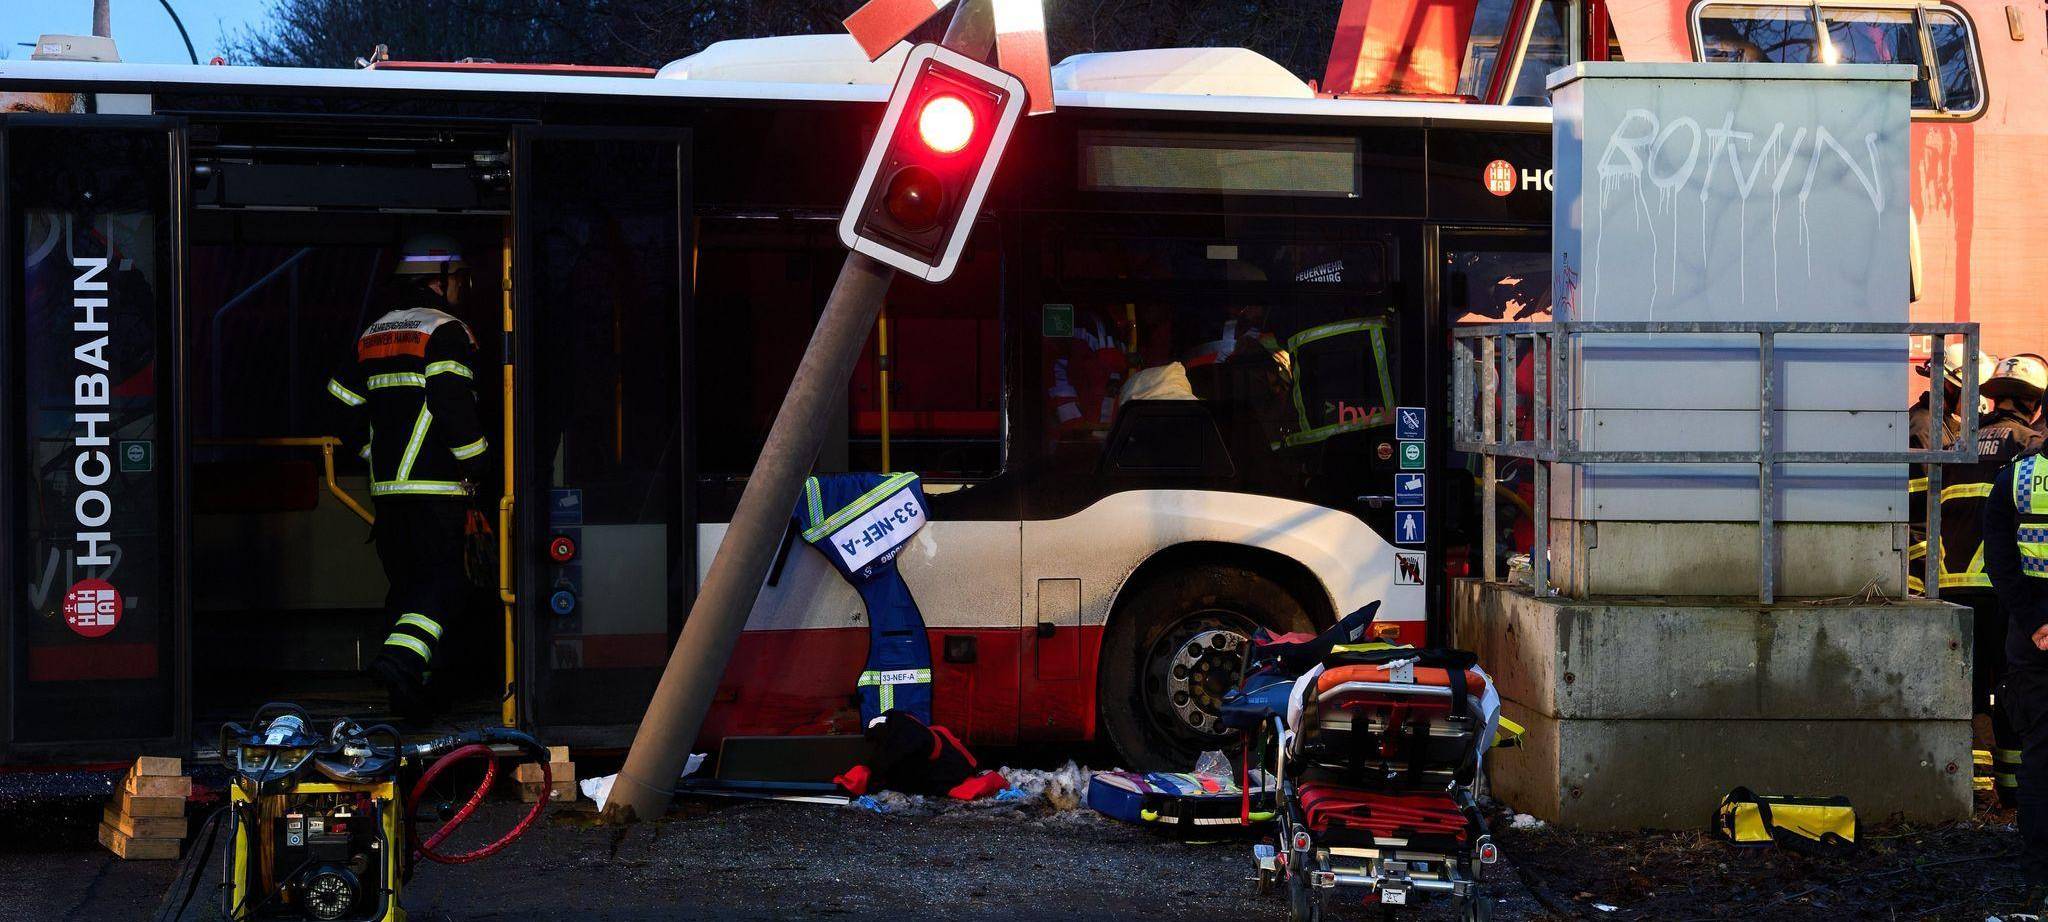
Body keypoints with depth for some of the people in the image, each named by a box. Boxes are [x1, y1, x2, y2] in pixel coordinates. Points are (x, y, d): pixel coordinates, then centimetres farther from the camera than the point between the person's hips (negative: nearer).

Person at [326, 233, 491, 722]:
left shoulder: (373, 335, 17)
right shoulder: (446, 332, -7)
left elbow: (342, 402, 17)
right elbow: (454, 405, -16)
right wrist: (475, 465, -6)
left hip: (385, 484, 8)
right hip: (437, 486, -7)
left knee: (407, 580, 14)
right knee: (444, 577, -6)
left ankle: (409, 684, 13)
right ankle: (401, 658, -26)